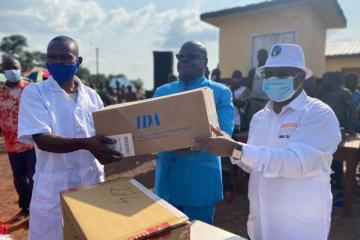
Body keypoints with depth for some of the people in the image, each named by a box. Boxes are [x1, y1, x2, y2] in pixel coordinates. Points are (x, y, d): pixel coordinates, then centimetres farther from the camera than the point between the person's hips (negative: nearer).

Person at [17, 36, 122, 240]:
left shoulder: (91, 95, 5)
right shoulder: (34, 93, -6)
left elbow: (104, 133, 10)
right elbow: (42, 140, -18)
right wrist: (85, 144, -32)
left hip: (92, 180, 4)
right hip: (54, 187, -3)